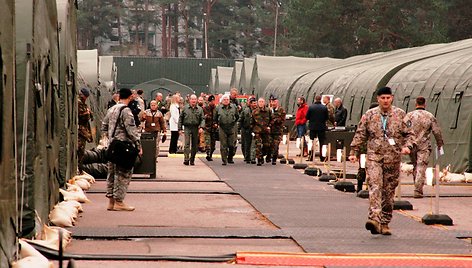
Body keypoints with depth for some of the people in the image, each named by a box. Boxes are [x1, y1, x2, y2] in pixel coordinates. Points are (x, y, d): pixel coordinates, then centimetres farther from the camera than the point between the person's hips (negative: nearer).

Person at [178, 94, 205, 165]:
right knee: (187, 144, -14)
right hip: (187, 128, -2)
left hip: (196, 128, 2)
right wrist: (180, 128, 2)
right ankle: (186, 159, -20)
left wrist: (201, 127, -11)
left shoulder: (200, 109, 8)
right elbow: (180, 118, 8)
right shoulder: (185, 108, 5)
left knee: (194, 145, 6)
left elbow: (202, 119, 5)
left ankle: (192, 160, 17)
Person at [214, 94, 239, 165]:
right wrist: (217, 124, 11)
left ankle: (230, 158, 18)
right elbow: (215, 118, 16)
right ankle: (224, 160, 1)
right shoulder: (218, 108, 4)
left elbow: (237, 116, 18)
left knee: (232, 145, 0)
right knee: (223, 145, -3)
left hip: (231, 128, 1)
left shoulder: (234, 107, 6)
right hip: (222, 128, -1)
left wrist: (234, 122, 13)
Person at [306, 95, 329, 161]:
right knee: (322, 142, 7)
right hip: (322, 127, 0)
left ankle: (311, 157, 8)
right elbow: (327, 117, -1)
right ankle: (322, 157, 6)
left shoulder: (311, 107, -8)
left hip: (313, 127, 0)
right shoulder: (324, 108, -7)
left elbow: (306, 117, -4)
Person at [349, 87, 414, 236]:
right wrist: (354, 152, 5)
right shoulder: (369, 115, 6)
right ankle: (374, 219, -30)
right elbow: (360, 134, 10)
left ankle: (384, 223, 15)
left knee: (389, 192, 5)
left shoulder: (400, 115, 6)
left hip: (393, 159, 1)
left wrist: (407, 146, -11)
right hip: (374, 157, -1)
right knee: (375, 187, -19)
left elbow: (409, 134, 8)